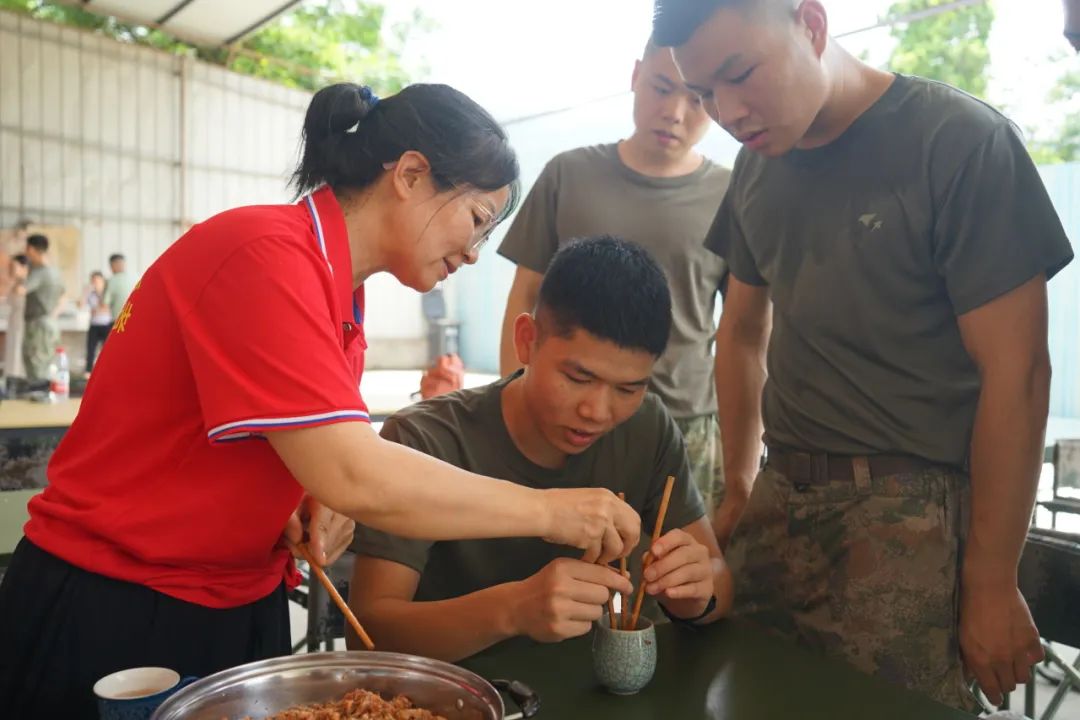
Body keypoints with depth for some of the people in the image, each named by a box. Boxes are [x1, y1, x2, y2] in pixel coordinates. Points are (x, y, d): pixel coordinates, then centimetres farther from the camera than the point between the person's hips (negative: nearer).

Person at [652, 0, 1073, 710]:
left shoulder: (960, 141, -10)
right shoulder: (758, 166, 8)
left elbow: (1016, 372, -11)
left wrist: (991, 585, -9)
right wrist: (739, 490, 14)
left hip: (909, 512, -5)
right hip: (783, 496, 5)